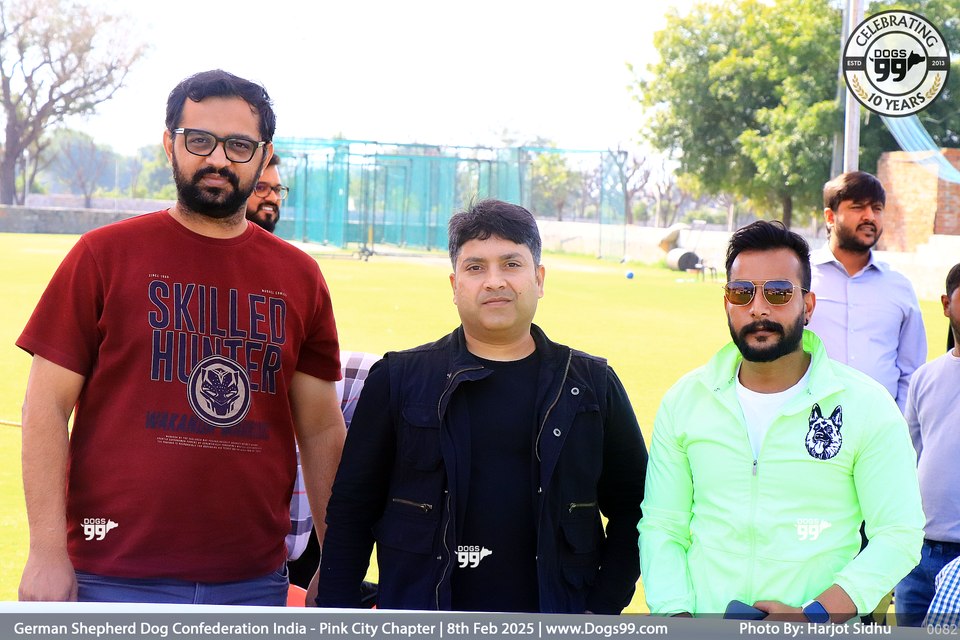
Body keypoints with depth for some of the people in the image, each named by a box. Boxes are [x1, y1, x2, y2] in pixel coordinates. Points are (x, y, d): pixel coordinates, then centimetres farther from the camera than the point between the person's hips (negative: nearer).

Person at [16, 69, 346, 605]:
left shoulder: (300, 277, 9)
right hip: (117, 576, -3)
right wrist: (48, 552, -9)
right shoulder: (104, 255, 1)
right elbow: (47, 407, -2)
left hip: (254, 581, 3)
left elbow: (322, 429, 12)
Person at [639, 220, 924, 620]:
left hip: (822, 632, -2)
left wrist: (814, 616, -19)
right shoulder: (684, 401, 1)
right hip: (703, 626, 2)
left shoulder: (867, 406, -7)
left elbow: (899, 535, -9)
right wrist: (675, 614, -14)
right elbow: (661, 527, 2)